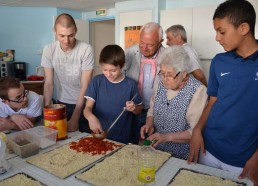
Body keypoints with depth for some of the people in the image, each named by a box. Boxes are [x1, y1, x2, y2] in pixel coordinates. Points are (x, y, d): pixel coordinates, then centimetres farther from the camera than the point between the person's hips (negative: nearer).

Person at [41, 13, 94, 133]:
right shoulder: (49, 49, -9)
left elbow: (85, 86, -18)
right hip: (62, 103, 2)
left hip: (84, 103, -2)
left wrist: (75, 118, -19)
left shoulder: (86, 49, -19)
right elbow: (49, 83, -5)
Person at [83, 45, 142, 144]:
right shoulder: (97, 81, -3)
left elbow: (139, 110, 5)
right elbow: (87, 108, -7)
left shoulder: (130, 84, -6)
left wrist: (134, 108, -17)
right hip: (98, 135, 1)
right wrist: (91, 117, -28)